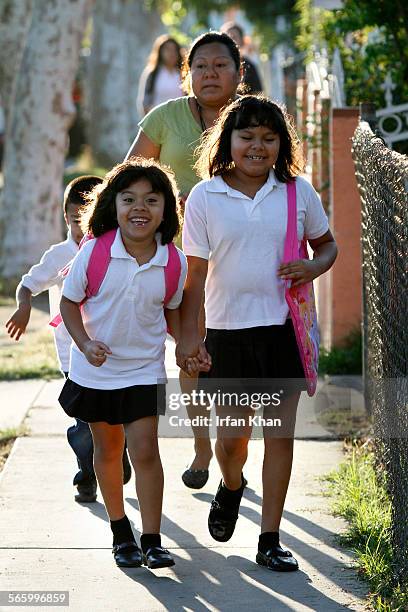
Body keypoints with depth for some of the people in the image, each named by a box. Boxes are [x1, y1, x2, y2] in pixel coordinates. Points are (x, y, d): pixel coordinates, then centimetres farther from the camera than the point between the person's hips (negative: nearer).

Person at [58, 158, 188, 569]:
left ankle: (151, 541, -1)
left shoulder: (174, 262, -9)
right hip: (95, 369, 1)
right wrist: (85, 343, -18)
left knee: (144, 450, -9)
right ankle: (120, 531, 31)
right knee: (107, 449, 14)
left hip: (145, 369, 0)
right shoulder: (94, 251, -15)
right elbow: (69, 301, -5)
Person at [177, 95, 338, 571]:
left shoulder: (298, 192, 2)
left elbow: (327, 244, 15)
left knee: (280, 433, 1)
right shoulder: (204, 197, -2)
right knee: (231, 435, 4)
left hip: (285, 327, 1)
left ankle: (270, 540, 11)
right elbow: (194, 272, -1)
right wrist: (188, 335, -7)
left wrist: (313, 268, -7)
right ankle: (230, 487, 41)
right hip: (228, 330, -1)